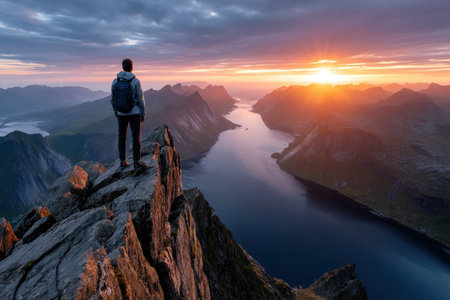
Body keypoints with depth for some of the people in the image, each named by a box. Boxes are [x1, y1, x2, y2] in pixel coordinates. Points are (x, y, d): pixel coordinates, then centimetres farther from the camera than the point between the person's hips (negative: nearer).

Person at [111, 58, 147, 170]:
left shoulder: (115, 81, 0)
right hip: (134, 113, -4)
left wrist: (115, 112, 20)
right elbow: (140, 99, -10)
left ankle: (123, 162, 17)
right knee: (136, 137, 3)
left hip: (121, 114, 4)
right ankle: (137, 162, 6)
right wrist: (143, 114, 0)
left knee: (122, 137, 12)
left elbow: (112, 99, 6)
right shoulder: (135, 81, -11)